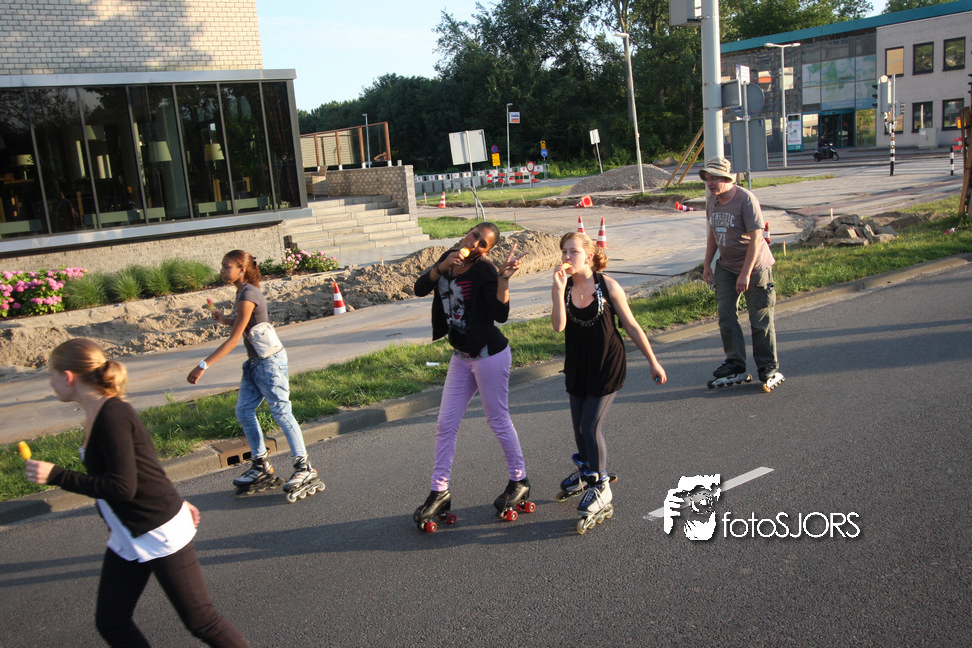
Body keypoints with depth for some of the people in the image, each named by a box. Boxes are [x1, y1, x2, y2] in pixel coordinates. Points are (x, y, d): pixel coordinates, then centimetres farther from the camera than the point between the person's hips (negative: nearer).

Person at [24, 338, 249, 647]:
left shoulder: (112, 416, -22)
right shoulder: (99, 413, 7)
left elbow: (122, 488, -26)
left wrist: (56, 476, -22)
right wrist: (175, 502, 23)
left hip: (160, 534, -9)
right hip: (126, 538, 9)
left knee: (200, 619, 0)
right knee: (110, 623, 11)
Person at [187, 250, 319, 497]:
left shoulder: (248, 296, -20)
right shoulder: (242, 293, 10)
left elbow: (234, 339, -22)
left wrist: (203, 365, -22)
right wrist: (224, 319, 0)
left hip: (270, 361, -10)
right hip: (255, 362, 10)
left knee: (281, 413, -5)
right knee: (243, 410, 10)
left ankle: (305, 469, 4)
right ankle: (261, 467, 20)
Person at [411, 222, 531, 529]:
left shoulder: (485, 271, -18)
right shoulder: (447, 259, 3)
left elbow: (500, 314, -27)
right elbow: (420, 289, -6)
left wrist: (503, 278, -35)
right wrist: (442, 266, -19)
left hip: (489, 355, -7)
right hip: (461, 356, 7)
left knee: (498, 420, 7)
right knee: (445, 425, 9)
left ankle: (519, 481, 27)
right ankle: (439, 492, 21)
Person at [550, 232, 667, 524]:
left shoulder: (607, 286, -12)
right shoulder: (564, 287, -5)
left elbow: (631, 326, -5)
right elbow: (558, 326, -20)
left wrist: (653, 361, -1)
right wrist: (559, 289, -27)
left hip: (607, 366, -4)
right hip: (577, 366, 4)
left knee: (591, 426, -6)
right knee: (579, 426, 15)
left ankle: (601, 487, 15)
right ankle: (585, 472, 44)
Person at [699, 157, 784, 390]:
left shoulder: (746, 199, -18)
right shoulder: (712, 201, 4)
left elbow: (756, 238, -21)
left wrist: (745, 274, -23)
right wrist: (707, 264, 12)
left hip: (755, 266, -7)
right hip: (726, 266, 7)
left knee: (760, 320, 0)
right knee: (725, 316, 4)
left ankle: (769, 369, 14)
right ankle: (735, 365, 16)